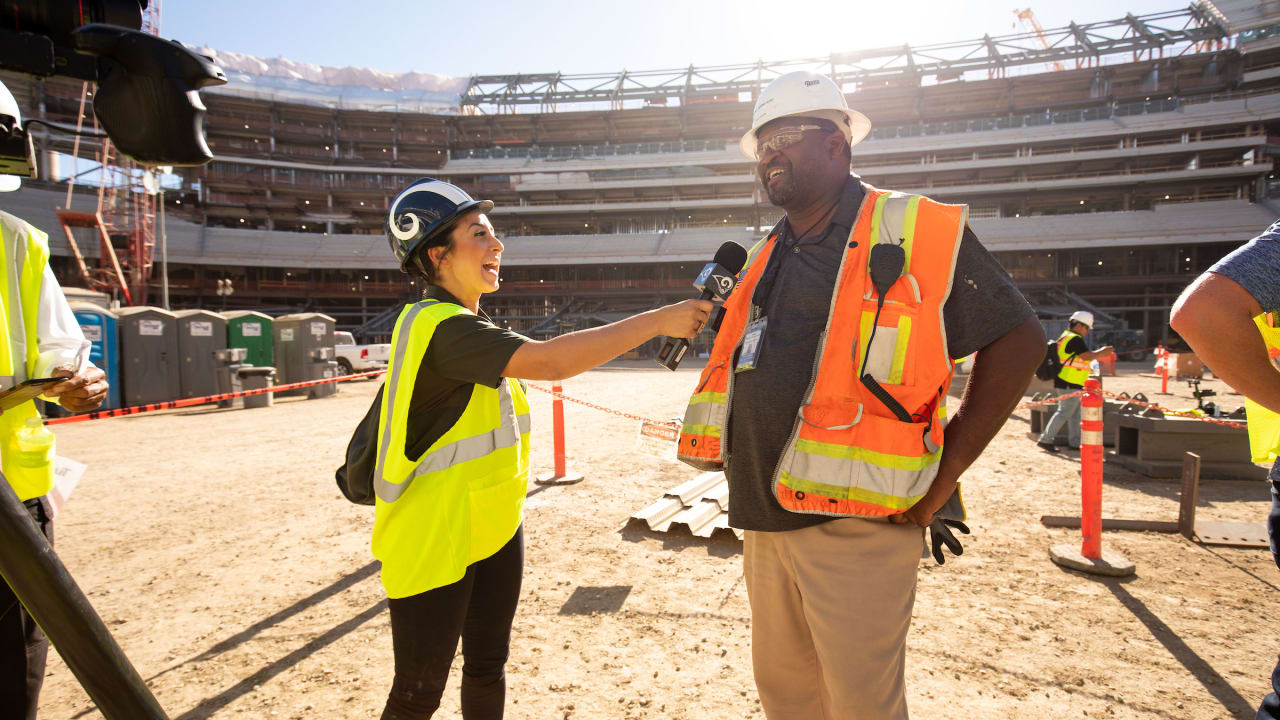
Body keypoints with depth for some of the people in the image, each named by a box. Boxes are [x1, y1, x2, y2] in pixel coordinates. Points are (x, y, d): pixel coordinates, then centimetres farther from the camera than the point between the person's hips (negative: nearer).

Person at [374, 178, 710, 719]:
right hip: (432, 541, -9)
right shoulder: (438, 327, -24)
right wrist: (658, 320, -29)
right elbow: (549, 360, -33)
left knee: (487, 666, 19)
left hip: (493, 529, 9)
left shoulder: (466, 325, 10)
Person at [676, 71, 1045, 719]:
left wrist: (944, 472, -10)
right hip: (765, 521, 7)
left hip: (854, 527, -6)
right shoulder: (764, 260, 15)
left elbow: (1018, 339, -6)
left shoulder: (916, 233, -5)